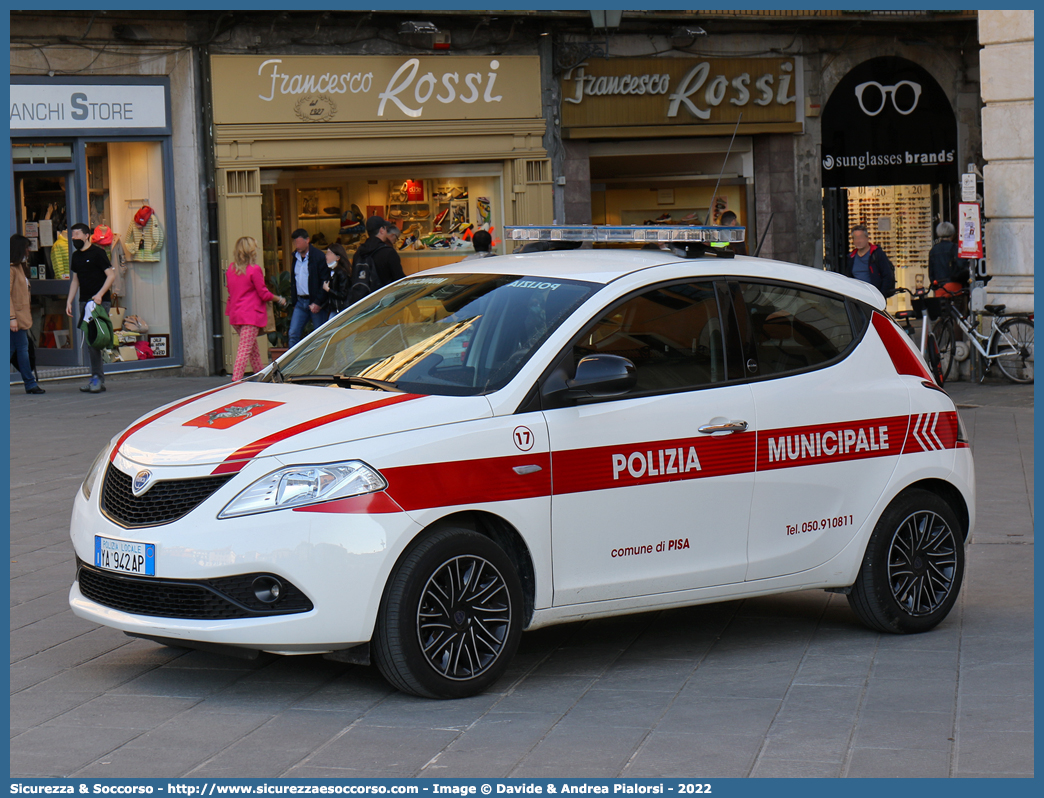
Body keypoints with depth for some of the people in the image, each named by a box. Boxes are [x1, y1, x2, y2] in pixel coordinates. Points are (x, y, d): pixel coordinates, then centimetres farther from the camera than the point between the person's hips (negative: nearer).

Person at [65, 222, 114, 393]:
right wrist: (69, 301, 16)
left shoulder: (97, 252, -7)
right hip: (84, 302, 7)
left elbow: (111, 275, -11)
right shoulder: (76, 256, 15)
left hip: (99, 302, -7)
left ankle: (97, 378, -11)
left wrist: (100, 294, -21)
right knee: (87, 341, 5)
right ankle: (97, 379, 10)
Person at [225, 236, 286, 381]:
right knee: (245, 350, -10)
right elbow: (264, 294, -9)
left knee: (254, 349, 19)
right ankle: (236, 380, -16)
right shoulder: (254, 269, -13)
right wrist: (279, 299, 6)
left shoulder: (230, 268, 7)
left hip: (235, 314, 8)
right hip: (251, 314, -8)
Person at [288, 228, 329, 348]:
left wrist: (318, 302, -16)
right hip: (300, 301, 6)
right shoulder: (295, 256, 12)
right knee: (293, 334, -1)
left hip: (316, 303, -6)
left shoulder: (319, 256, -9)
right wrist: (293, 300, 10)